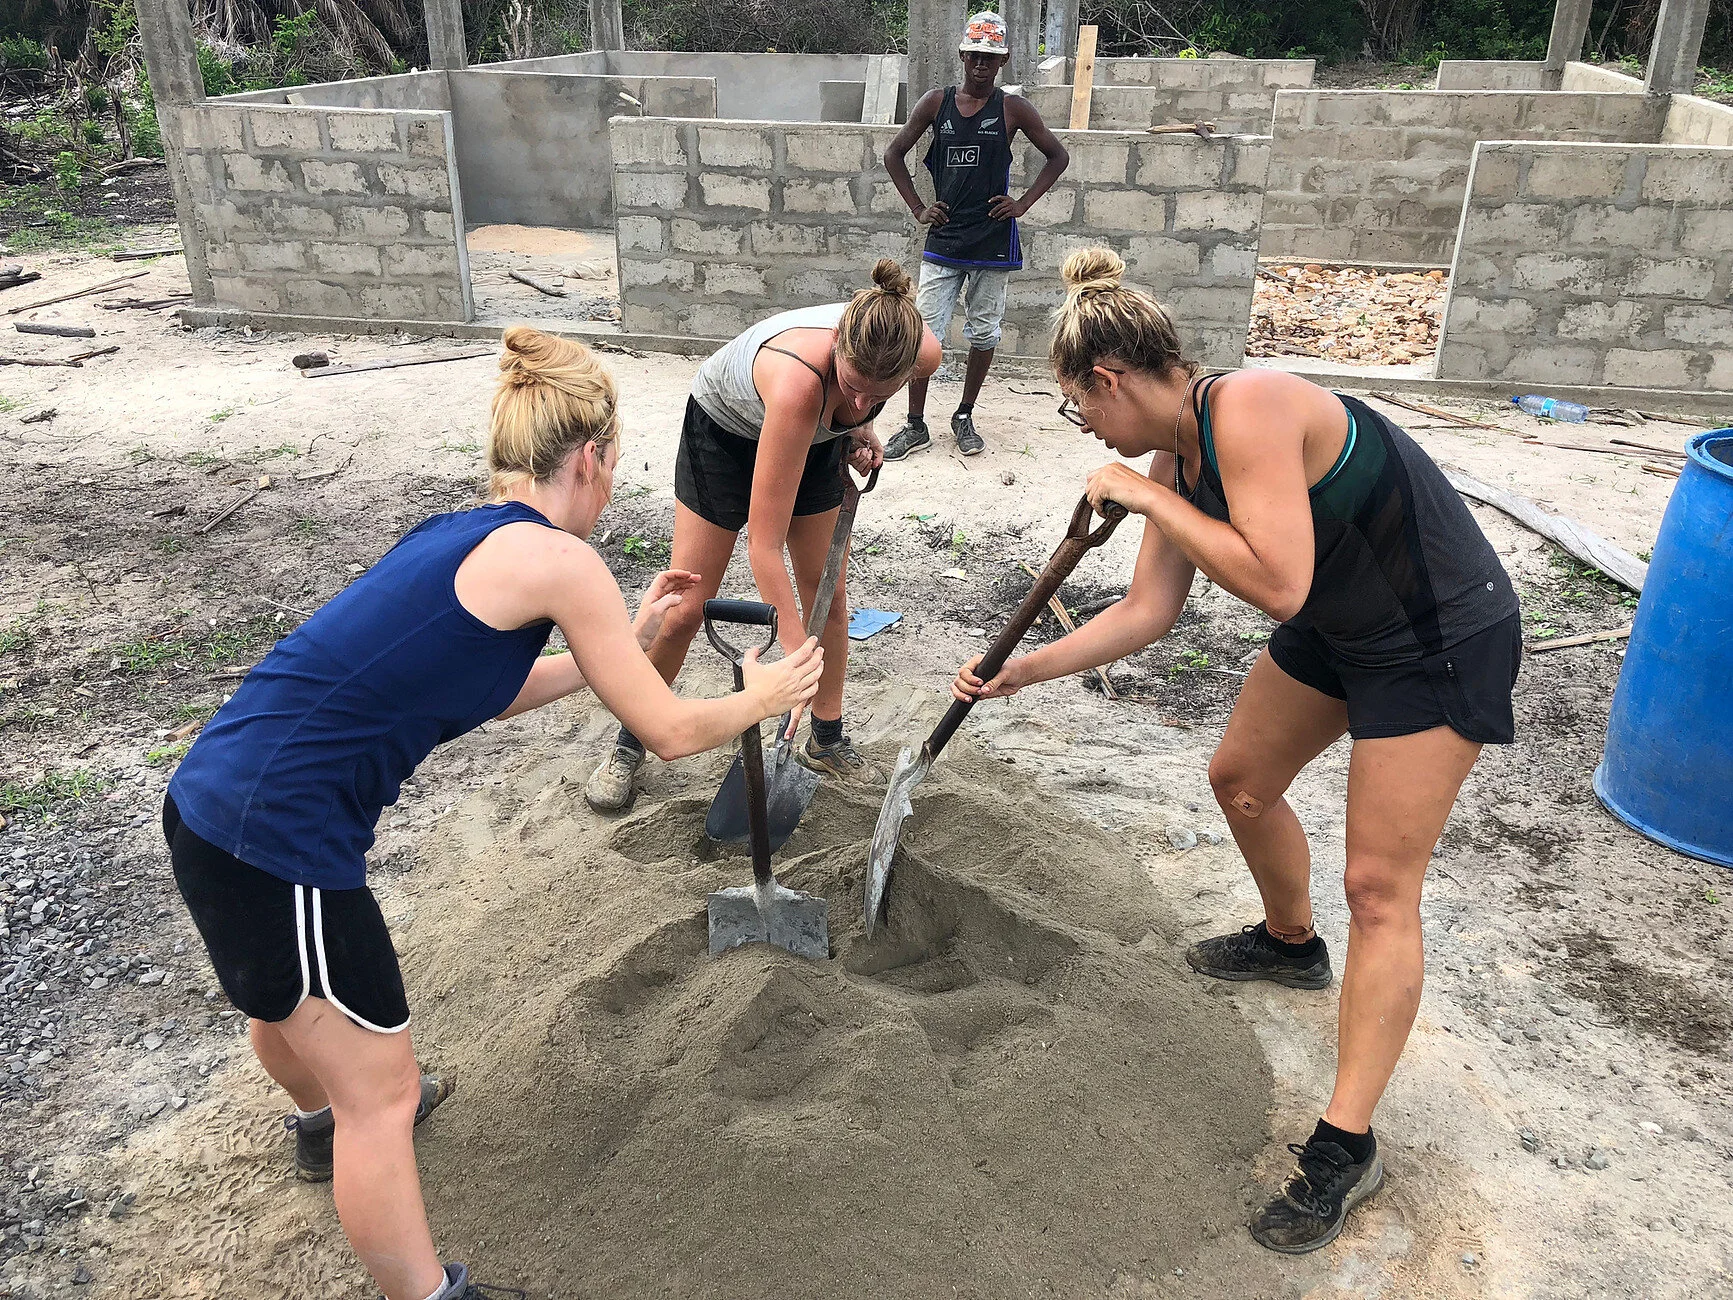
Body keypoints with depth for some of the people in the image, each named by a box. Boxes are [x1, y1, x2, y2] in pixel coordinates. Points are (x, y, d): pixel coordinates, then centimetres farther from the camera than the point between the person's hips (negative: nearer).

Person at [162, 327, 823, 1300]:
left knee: (289, 1001, 36)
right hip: (281, 840, -10)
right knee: (383, 1090, 9)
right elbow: (672, 730, -6)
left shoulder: (461, 539, 12)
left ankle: (330, 1121, 65)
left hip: (213, 796, 10)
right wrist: (761, 698, 13)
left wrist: (633, 632, 29)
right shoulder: (556, 560, -13)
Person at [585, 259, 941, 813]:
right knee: (685, 610, -2)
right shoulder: (800, 376, -47)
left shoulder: (924, 352, -31)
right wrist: (798, 660, -40)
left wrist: (860, 427, -11)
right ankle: (630, 743, 20)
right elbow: (764, 544, -42)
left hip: (816, 438, 5)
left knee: (829, 596, 7)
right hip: (725, 428, -5)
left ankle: (827, 740, 27)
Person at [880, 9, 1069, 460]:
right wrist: (918, 208, 3)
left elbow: (1058, 157, 8)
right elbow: (894, 155, 11)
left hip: (993, 241, 0)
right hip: (944, 239, 0)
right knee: (924, 333, -3)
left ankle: (964, 417, 24)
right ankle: (916, 426, 7)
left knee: (984, 333, 7)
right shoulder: (936, 102, 3)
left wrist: (1023, 204, -1)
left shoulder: (1012, 109, 0)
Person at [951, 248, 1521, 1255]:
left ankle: (1347, 1147, 7)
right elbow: (1147, 614, 5)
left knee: (1380, 888, -5)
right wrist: (1021, 672, 5)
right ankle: (1291, 942, 49)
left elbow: (1277, 583, -34)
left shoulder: (1250, 409, -27)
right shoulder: (1175, 462, 0)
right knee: (1241, 780, 21)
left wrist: (1150, 499, -25)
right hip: (1339, 627, 9)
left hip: (1443, 639, -9)